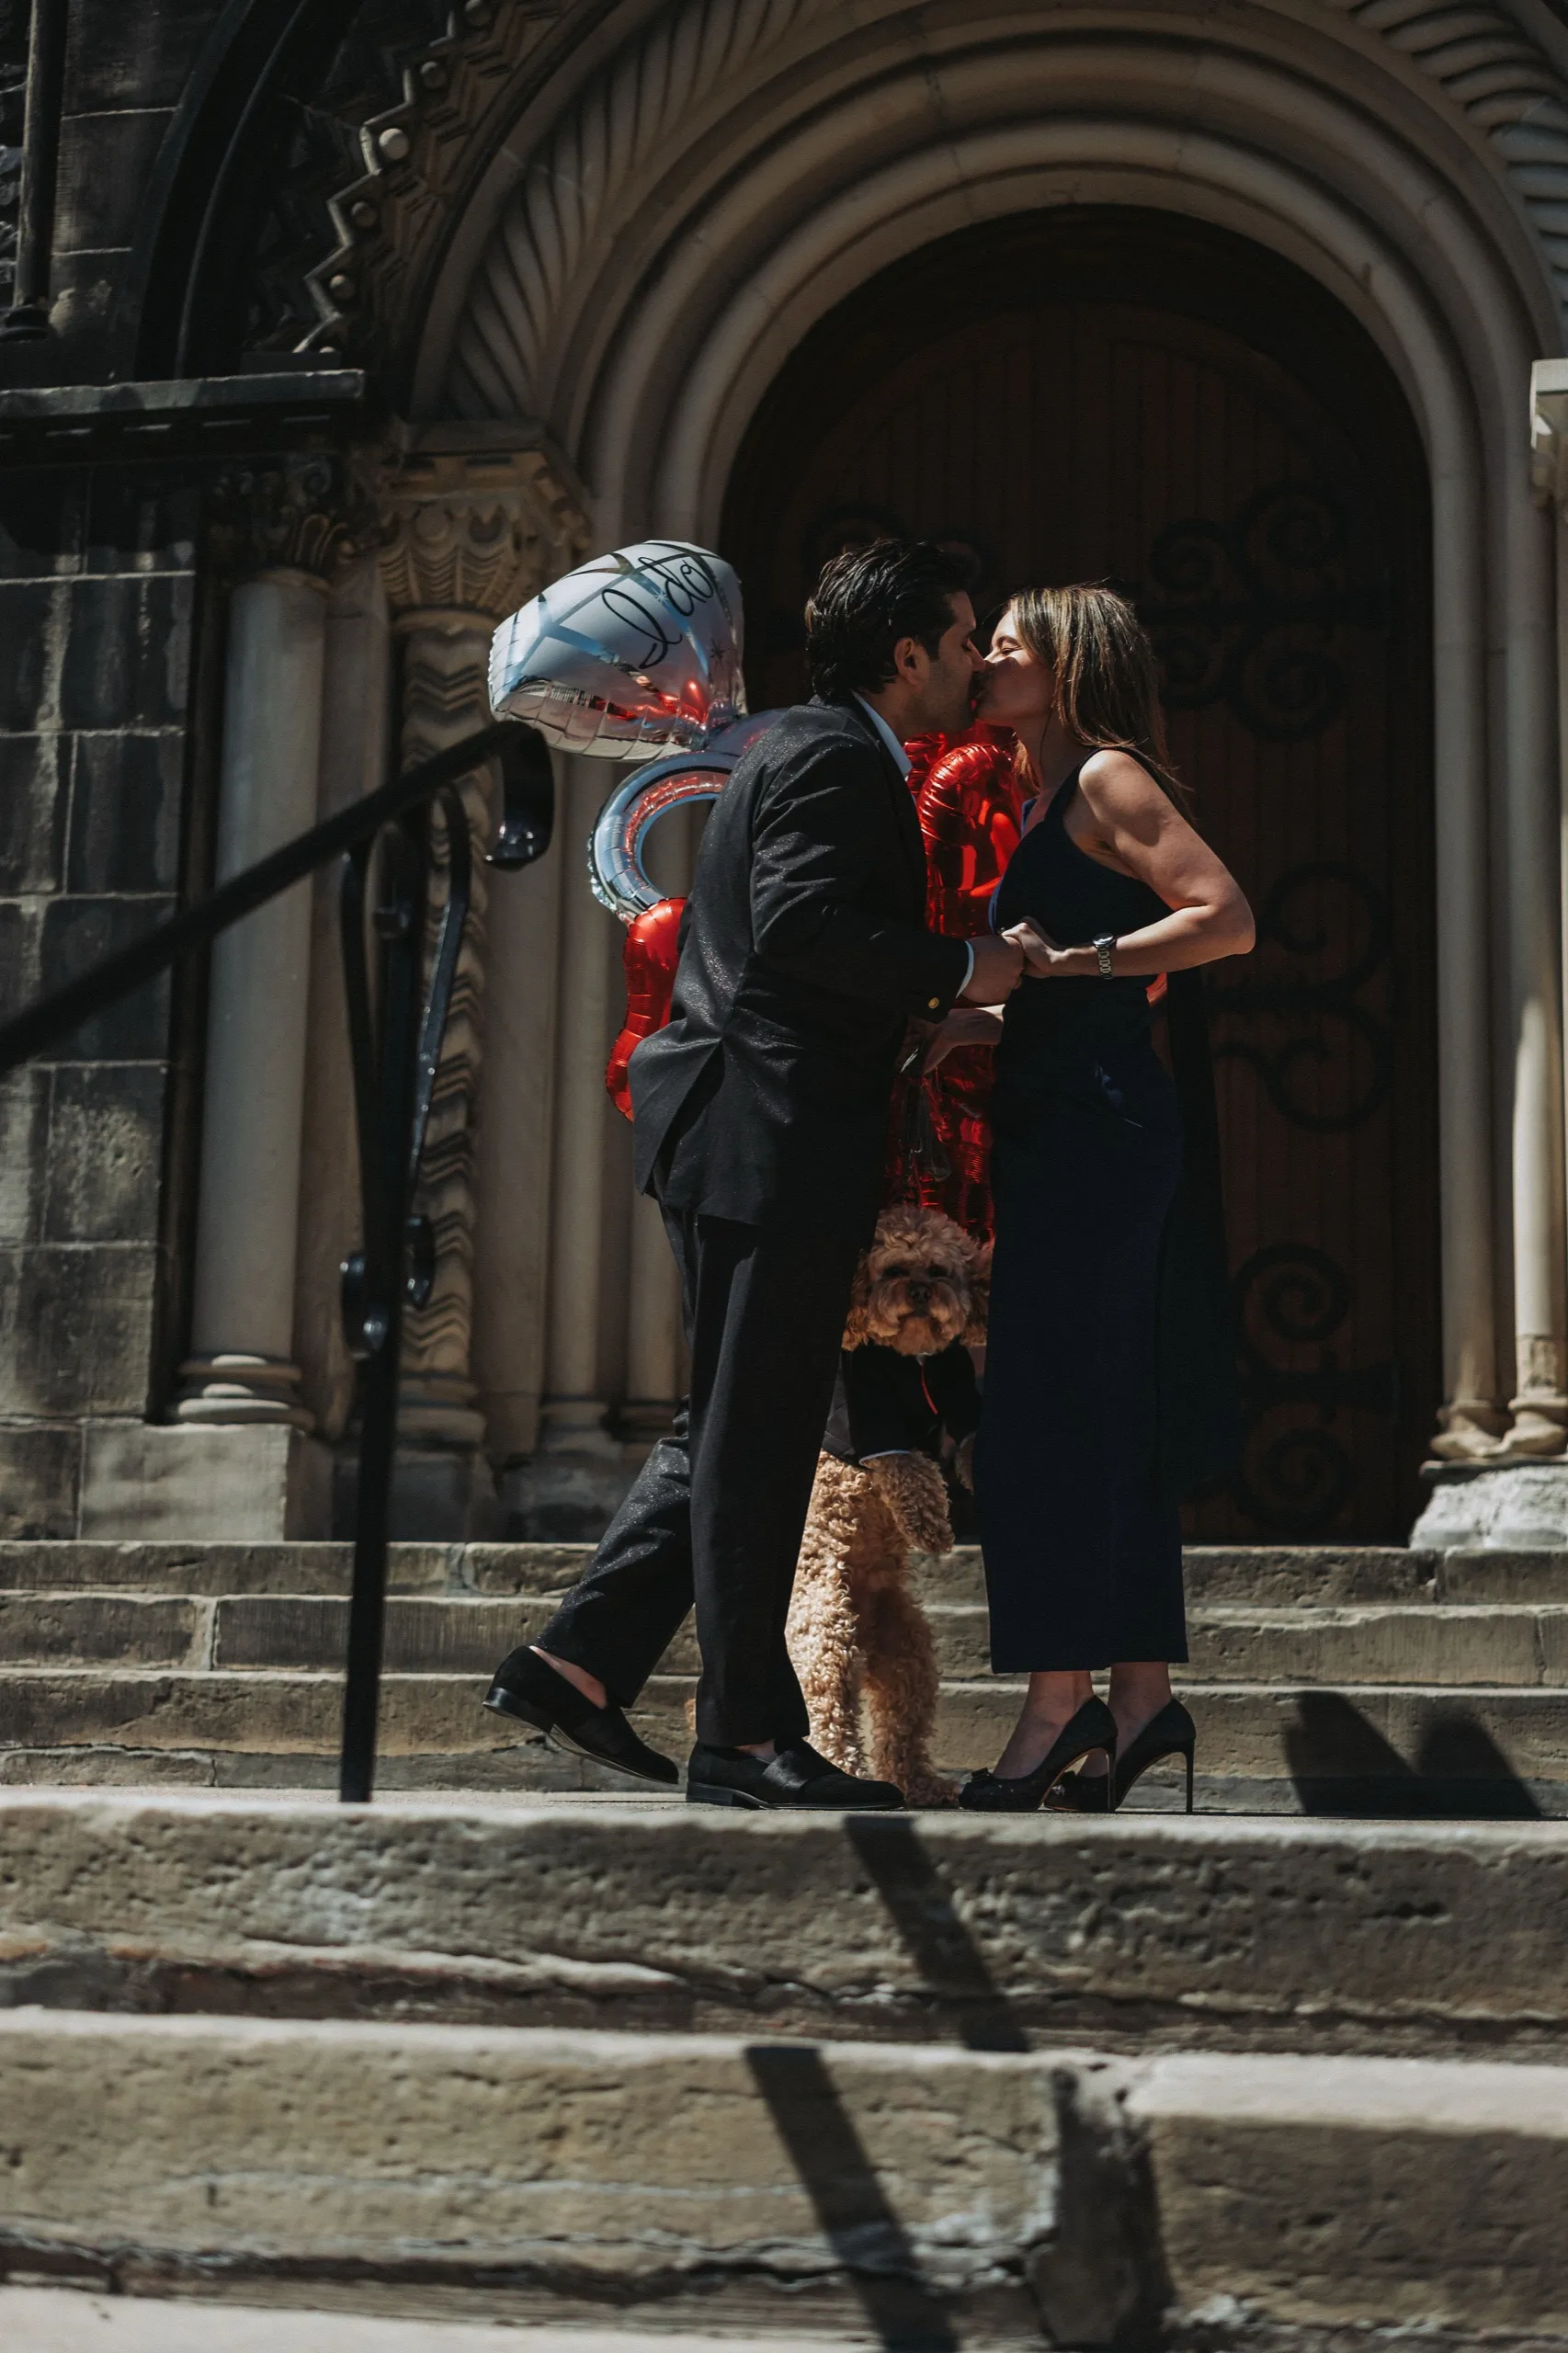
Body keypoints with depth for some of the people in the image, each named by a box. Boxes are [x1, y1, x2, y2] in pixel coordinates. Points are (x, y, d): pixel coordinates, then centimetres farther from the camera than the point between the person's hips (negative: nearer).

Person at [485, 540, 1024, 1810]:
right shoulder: (831, 756, -10)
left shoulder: (819, 750, 22)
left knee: (733, 1432, 14)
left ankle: (580, 1659, 14)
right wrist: (958, 970, -15)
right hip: (771, 1137, -10)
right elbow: (799, 924, -24)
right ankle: (746, 1733, 3)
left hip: (737, 1137, 10)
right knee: (755, 1438, -4)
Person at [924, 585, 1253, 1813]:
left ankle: (1060, 1703, -9)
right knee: (1109, 1421, 9)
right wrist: (968, 1019, 10)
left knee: (1047, 1420, -11)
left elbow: (1229, 919, -16)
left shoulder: (1107, 777, -6)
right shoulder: (1050, 801, 21)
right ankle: (1140, 1695, 13)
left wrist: (1070, 960, -17)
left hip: (1095, 1125, -10)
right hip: (1062, 1126, 10)